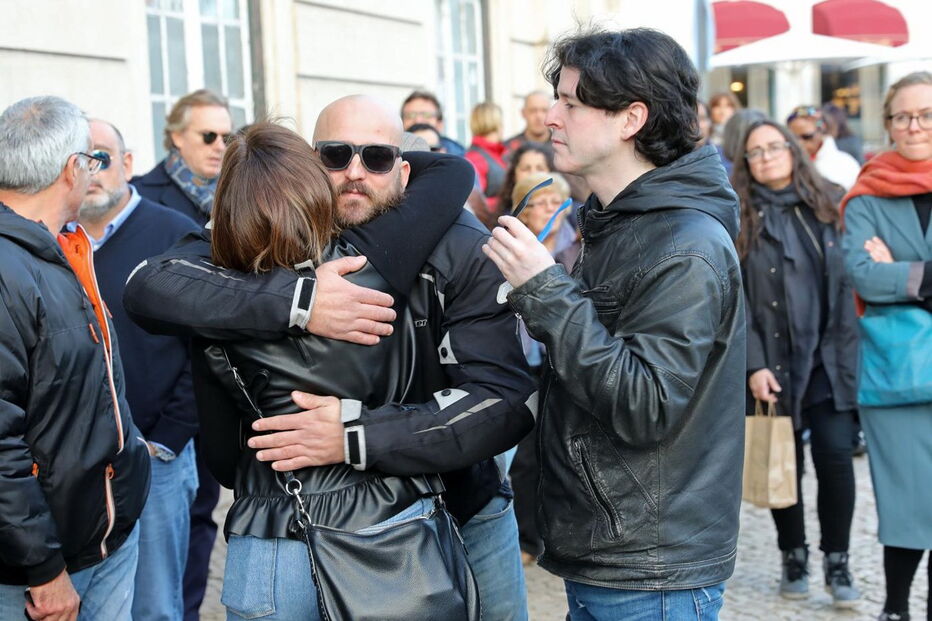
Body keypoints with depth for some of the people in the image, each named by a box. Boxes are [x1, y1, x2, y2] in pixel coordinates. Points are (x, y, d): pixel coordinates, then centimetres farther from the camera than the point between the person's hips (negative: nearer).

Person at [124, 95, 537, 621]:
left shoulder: (463, 251, -14)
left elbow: (509, 399, -22)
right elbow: (149, 285, -23)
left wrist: (357, 437, -33)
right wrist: (296, 302, -36)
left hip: (462, 514, 0)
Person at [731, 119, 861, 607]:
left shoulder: (827, 205, 9)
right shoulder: (738, 218, 2)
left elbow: (849, 278, 8)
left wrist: (846, 350, -4)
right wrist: (753, 364, -12)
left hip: (828, 359, 1)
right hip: (775, 362, -1)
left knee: (835, 456, -6)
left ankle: (837, 562, 9)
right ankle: (794, 558, 23)